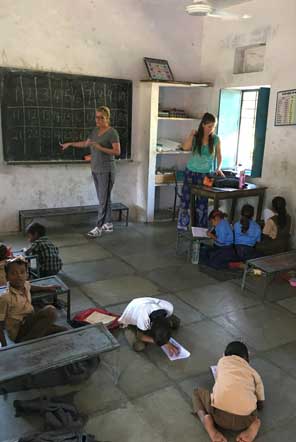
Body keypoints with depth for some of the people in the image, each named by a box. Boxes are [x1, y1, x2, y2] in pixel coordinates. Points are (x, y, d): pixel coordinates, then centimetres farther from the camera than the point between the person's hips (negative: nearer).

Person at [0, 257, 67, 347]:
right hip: (19, 333, -8)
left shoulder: (25, 285, 0)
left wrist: (46, 288, 25)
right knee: (50, 311, -26)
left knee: (64, 331, 5)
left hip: (31, 324, 8)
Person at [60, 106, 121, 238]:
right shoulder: (95, 130, 12)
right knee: (103, 199, 12)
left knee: (103, 200, -4)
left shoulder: (112, 132, -11)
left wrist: (101, 148, -22)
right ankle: (108, 224, 21)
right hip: (95, 170, 8)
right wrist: (70, 144, 23)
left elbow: (117, 152, -17)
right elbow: (86, 143, 25)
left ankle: (98, 228, -1)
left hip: (106, 171, -8)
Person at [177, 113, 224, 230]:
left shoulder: (216, 139, -3)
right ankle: (182, 227, 15)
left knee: (202, 202, 5)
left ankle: (201, 229, 16)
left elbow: (219, 155, 5)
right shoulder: (195, 137, -4)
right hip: (191, 172, 0)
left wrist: (218, 168, -9)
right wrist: (191, 135, -19)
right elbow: (185, 147, -18)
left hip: (205, 174, 0)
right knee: (185, 199, 2)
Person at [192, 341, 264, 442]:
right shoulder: (254, 373, 26)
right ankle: (253, 424, 7)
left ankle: (207, 420, 1)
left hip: (219, 414, -2)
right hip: (244, 420, 2)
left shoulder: (222, 361, 26)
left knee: (197, 392, 31)